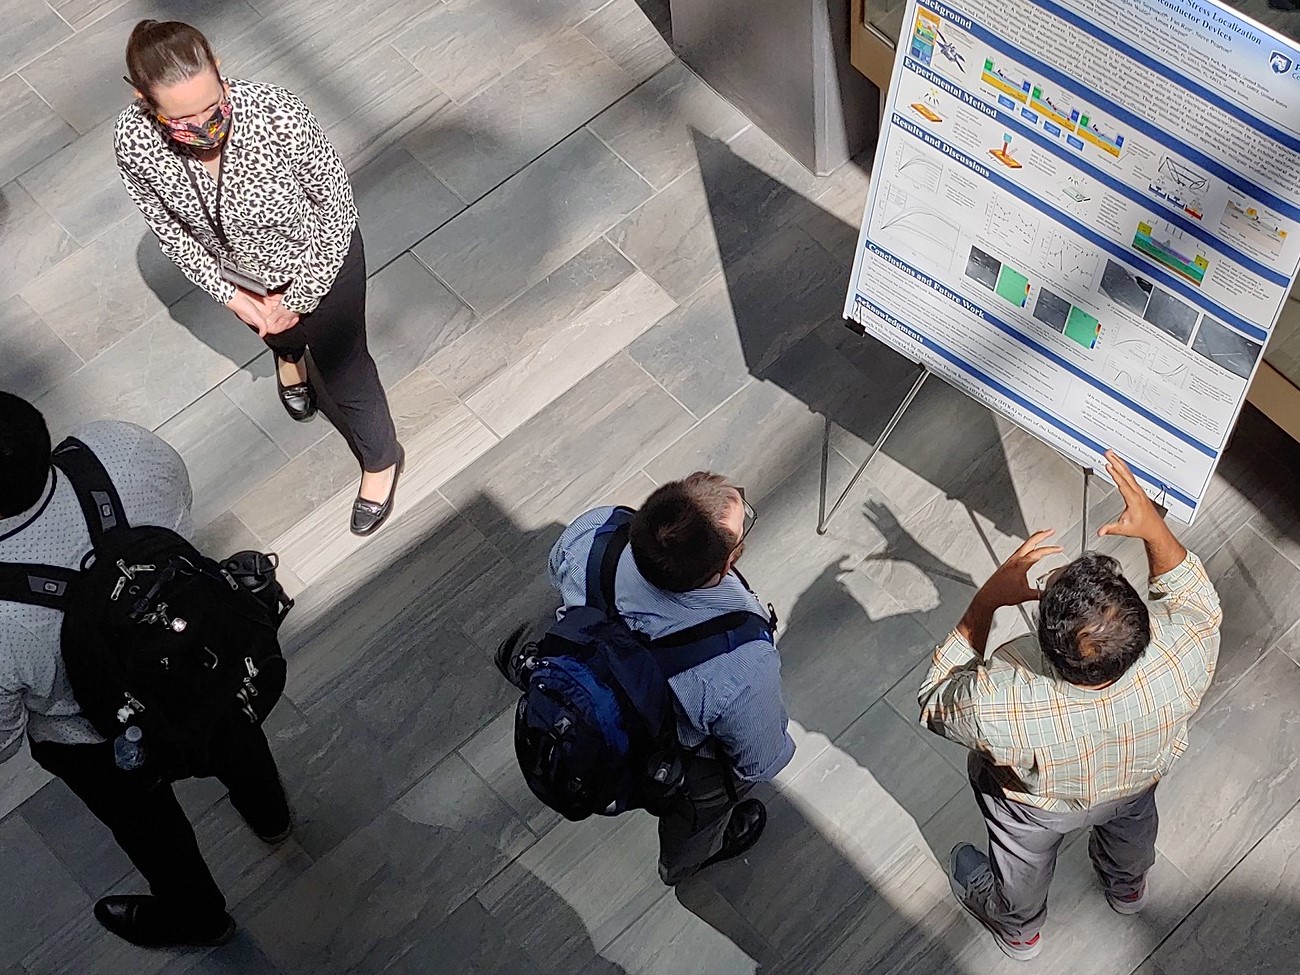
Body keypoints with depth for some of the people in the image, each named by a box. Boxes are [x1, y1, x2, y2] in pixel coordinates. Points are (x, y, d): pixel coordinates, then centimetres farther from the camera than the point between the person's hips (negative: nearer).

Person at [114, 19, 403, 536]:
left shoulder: (279, 115, -40)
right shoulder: (134, 144, -31)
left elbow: (337, 205, -23)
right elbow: (172, 232, -11)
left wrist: (301, 297, -17)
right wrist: (230, 295, -15)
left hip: (322, 263, -3)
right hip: (242, 277, 3)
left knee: (344, 373, 18)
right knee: (276, 333, 35)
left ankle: (381, 460, 49)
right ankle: (290, 356, 74)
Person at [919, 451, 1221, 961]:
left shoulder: (998, 708, -50)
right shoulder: (1184, 656, -44)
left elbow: (935, 704, -25)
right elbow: (1196, 601, -17)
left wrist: (988, 597, -32)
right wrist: (1154, 528, -30)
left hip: (1038, 807, -2)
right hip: (1139, 780, 2)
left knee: (1023, 861, 34)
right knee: (1131, 823, 40)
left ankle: (1017, 928, 67)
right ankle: (1128, 886, 73)